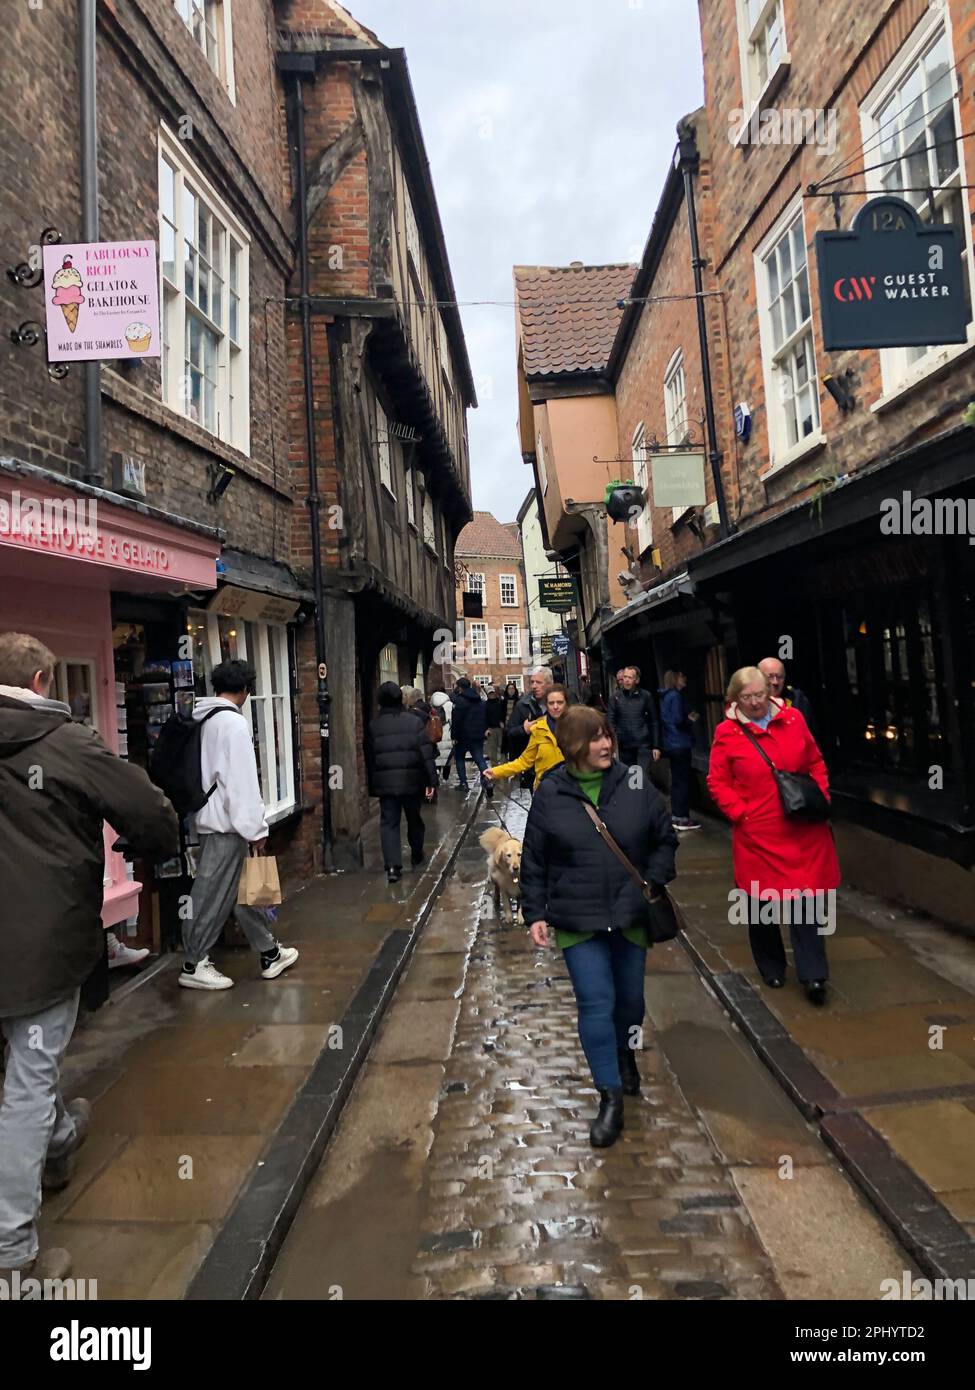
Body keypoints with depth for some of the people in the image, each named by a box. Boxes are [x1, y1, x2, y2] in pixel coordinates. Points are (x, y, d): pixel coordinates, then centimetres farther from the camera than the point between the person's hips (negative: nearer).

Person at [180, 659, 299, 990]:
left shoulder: (202, 720, 10)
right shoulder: (233, 722, -16)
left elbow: (206, 770, 13)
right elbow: (242, 781, -19)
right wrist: (256, 829, -15)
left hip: (212, 817, 9)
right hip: (226, 822, -9)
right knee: (213, 895, 1)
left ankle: (270, 953, 24)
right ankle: (193, 966, 13)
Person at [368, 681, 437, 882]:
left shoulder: (374, 725, 0)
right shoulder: (414, 721, -4)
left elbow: (370, 758, 4)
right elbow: (427, 754, -7)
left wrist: (372, 788, 11)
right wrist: (431, 781, -3)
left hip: (385, 782, 0)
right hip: (411, 780, 0)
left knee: (388, 823, 2)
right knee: (414, 819, 19)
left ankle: (393, 866, -10)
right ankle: (417, 857, 34)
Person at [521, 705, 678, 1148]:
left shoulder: (635, 785, -4)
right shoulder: (550, 794, -7)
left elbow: (665, 839, 6)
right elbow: (534, 861, 0)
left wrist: (654, 882, -6)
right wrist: (535, 913, -3)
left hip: (631, 915, 2)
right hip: (578, 922, -2)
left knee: (630, 998, 17)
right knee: (596, 1004, -4)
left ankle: (625, 1053, 48)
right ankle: (610, 1098, 11)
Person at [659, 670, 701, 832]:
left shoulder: (665, 697, 13)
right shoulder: (676, 696, -14)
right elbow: (678, 720, -22)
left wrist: (688, 718, 15)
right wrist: (691, 720, -3)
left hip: (671, 744, 9)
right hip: (680, 744, -9)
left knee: (676, 780, 15)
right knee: (683, 781, -3)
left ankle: (676, 815, 20)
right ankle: (682, 818, 0)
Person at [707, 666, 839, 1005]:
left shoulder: (793, 719, 2)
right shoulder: (726, 733, -4)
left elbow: (816, 763, 12)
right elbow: (718, 783, 0)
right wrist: (740, 813, -10)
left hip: (802, 831, 1)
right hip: (757, 833, -1)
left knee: (804, 897, 2)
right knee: (760, 902, 11)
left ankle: (813, 975, 12)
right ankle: (771, 969, 31)